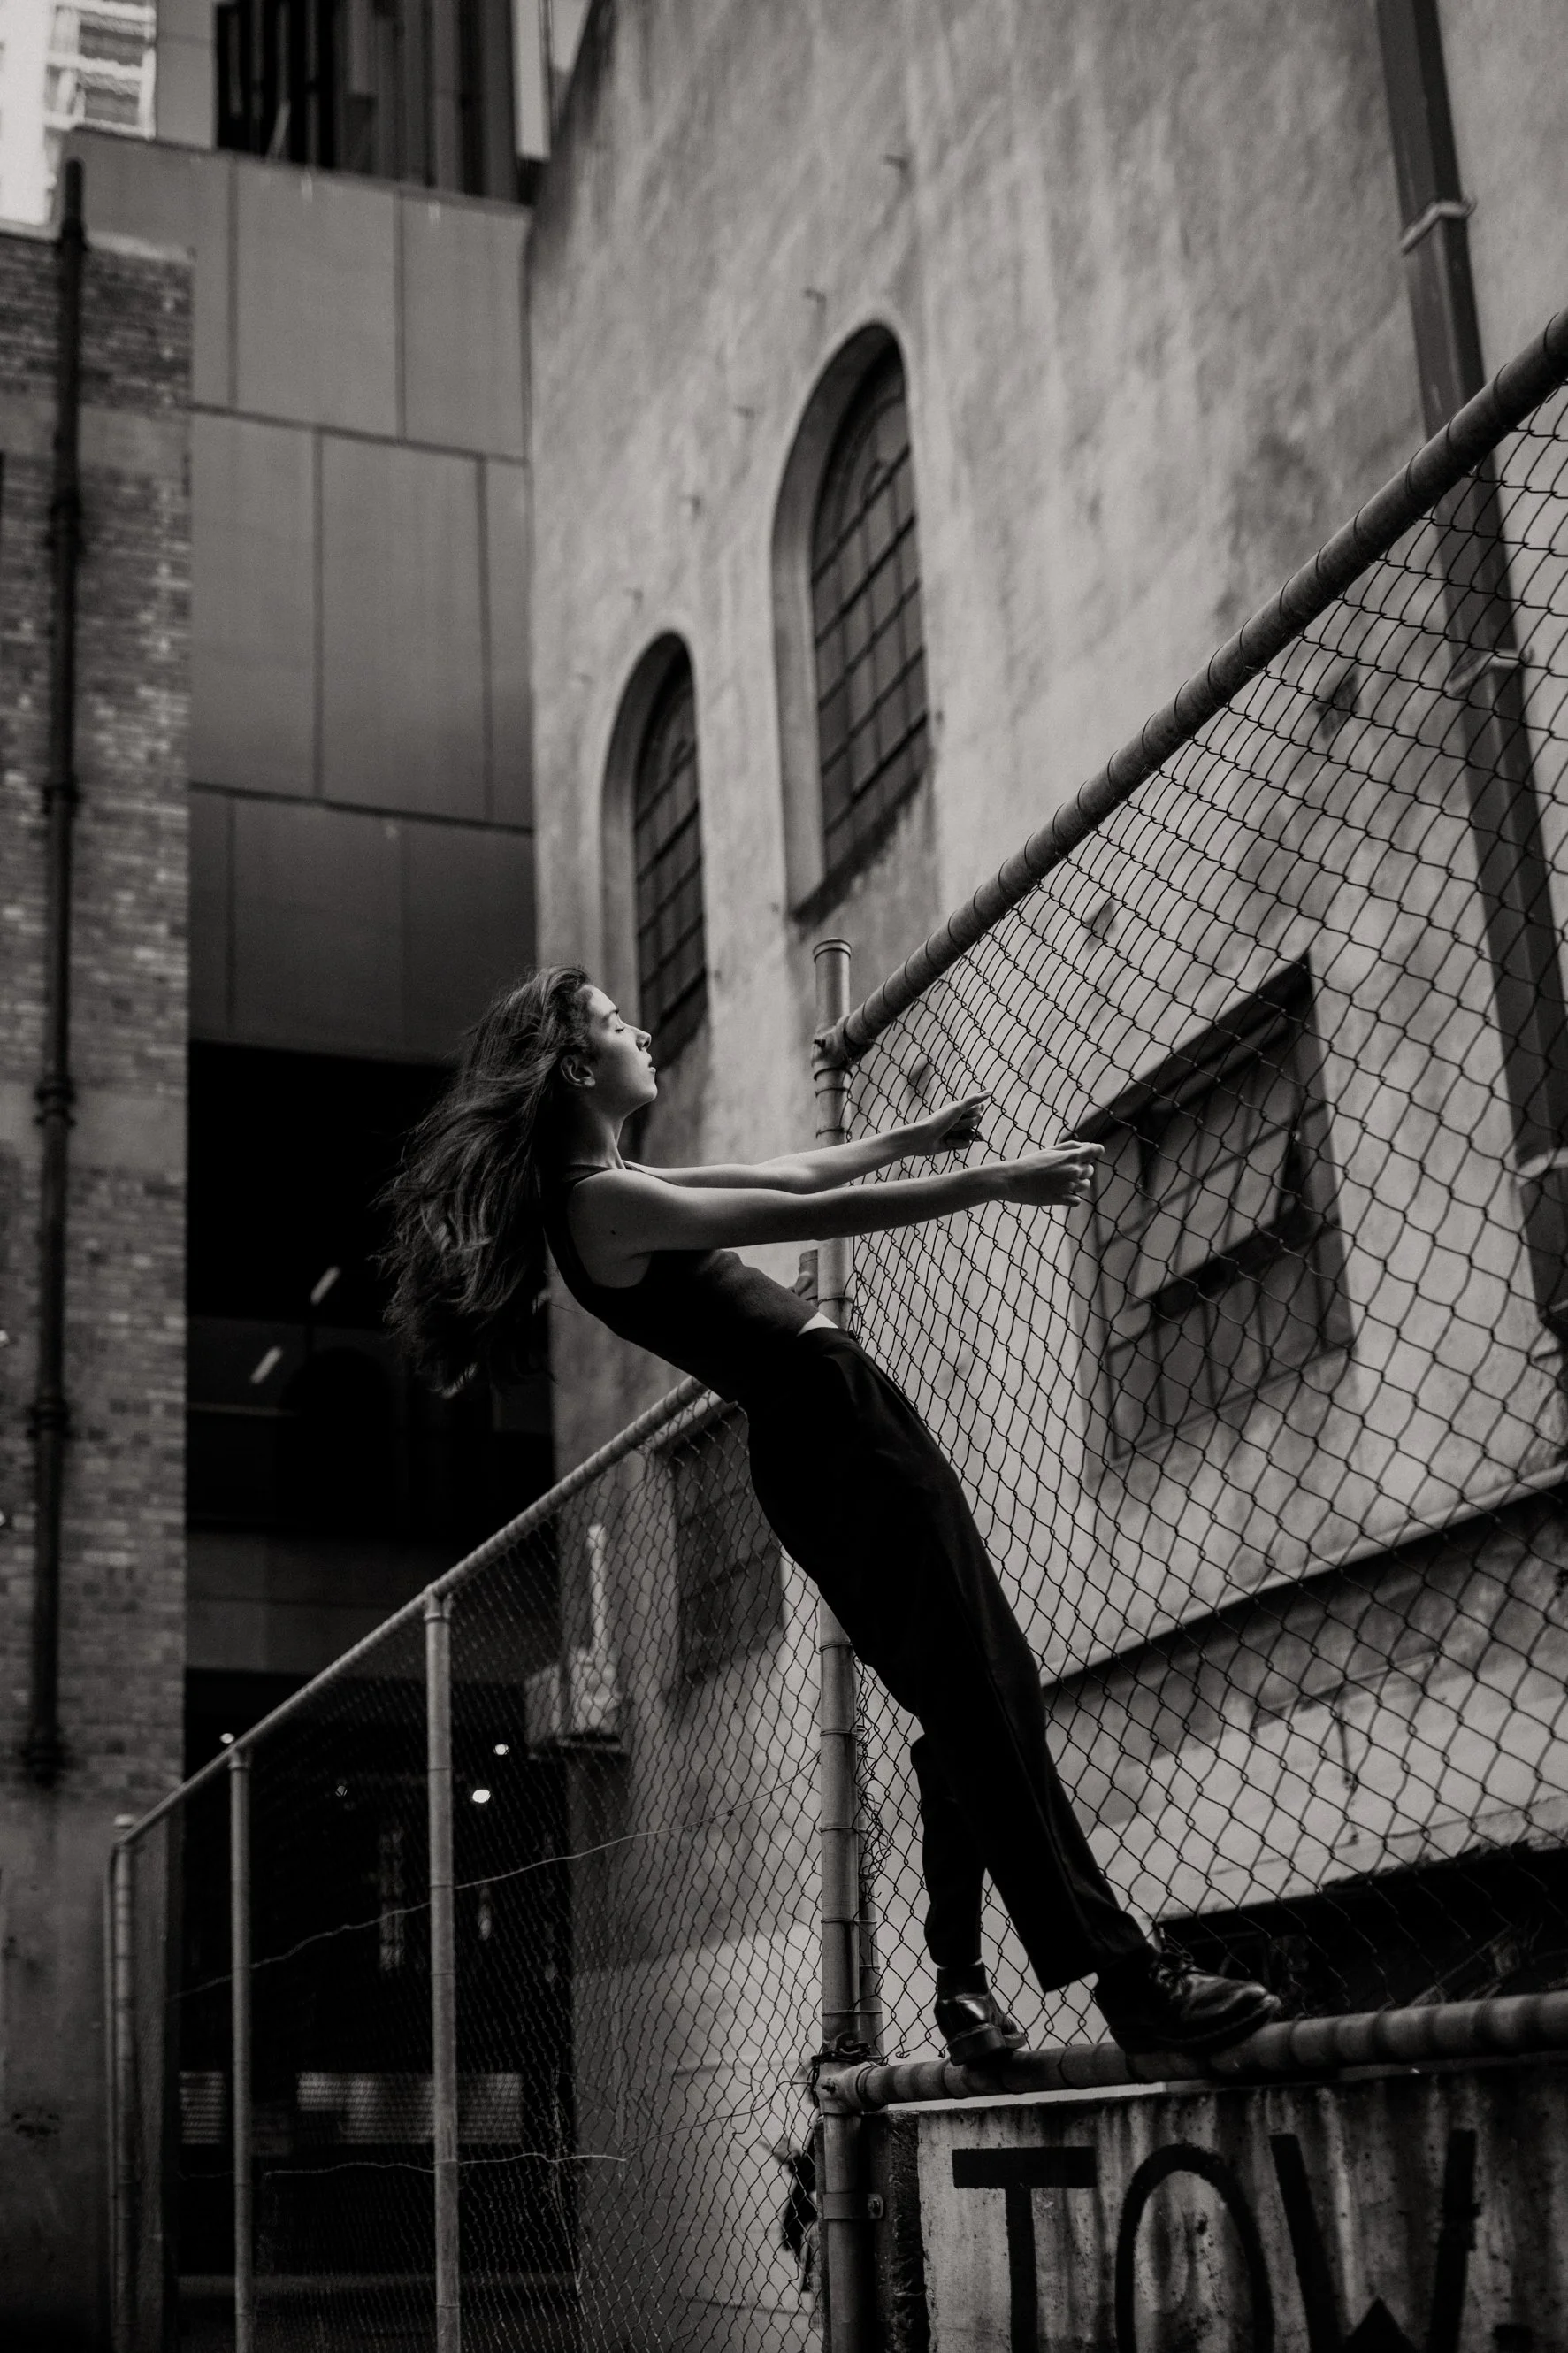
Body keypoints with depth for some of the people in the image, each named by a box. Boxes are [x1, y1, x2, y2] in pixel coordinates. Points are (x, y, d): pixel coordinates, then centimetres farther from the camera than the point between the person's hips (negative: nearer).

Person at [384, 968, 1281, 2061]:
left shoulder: (611, 1191, 18)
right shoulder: (605, 1199, -13)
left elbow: (789, 1175, 28)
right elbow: (813, 1214, -17)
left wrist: (914, 1139, 36)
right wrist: (994, 1182, -15)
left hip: (820, 1435, 10)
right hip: (833, 1425, -10)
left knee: (974, 1707, 10)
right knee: (992, 1704, -13)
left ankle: (964, 1983, 11)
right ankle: (1127, 1972, -14)